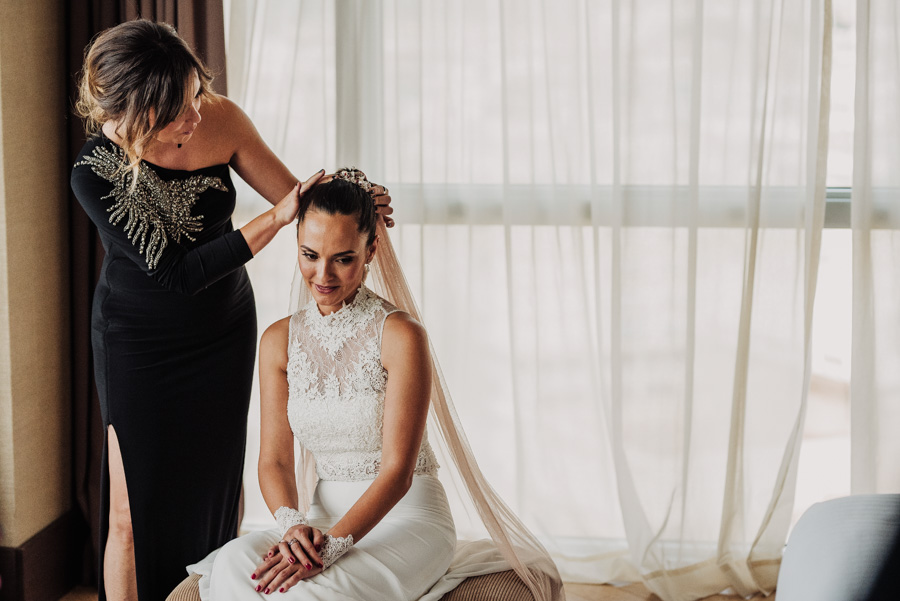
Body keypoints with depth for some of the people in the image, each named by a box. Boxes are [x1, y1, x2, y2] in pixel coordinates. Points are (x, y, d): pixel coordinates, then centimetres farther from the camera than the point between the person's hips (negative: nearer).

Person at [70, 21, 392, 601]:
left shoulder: (220, 119, -17)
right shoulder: (96, 173, -26)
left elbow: (296, 197, -7)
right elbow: (176, 273, -27)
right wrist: (275, 220, -33)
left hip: (224, 333, 3)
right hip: (140, 341, -3)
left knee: (217, 486, 9)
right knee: (133, 510, -3)